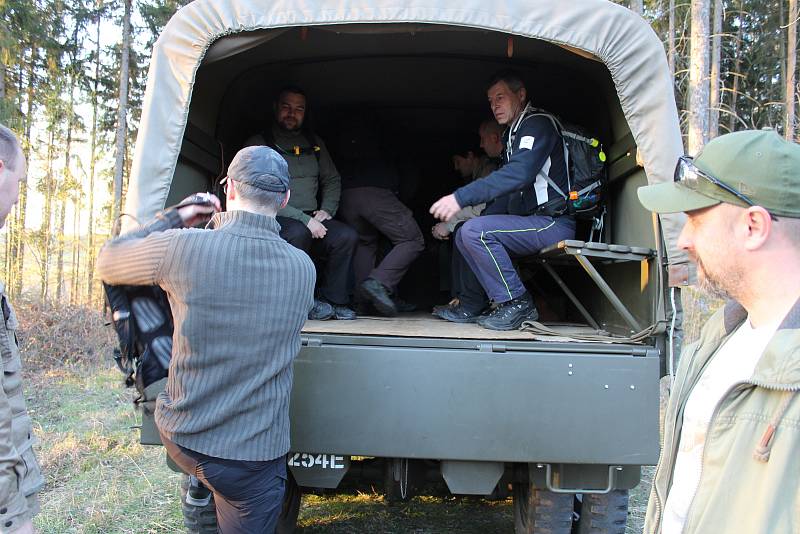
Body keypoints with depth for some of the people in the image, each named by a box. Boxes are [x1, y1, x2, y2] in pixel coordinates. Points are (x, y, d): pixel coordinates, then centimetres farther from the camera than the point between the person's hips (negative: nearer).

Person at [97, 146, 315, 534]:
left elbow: (107, 262, 4)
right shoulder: (303, 268, -6)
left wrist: (174, 218, 11)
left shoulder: (183, 247, -15)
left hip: (179, 437, 1)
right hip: (253, 456, 0)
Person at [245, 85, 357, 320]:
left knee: (347, 236, -22)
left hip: (311, 218, 5)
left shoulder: (314, 143, 18)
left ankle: (334, 302, -11)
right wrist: (303, 219, -18)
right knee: (298, 233, -37)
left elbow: (332, 180, 26)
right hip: (275, 219, -5)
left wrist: (326, 210, 4)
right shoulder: (258, 144, 0)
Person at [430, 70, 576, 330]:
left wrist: (461, 197, -30)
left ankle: (517, 303, -14)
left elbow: (518, 174, -26)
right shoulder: (513, 134, 22)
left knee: (475, 230, -23)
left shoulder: (537, 124, -8)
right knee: (463, 236, 7)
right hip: (531, 222, 10)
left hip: (554, 224, -10)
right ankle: (472, 307, 4)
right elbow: (507, 191, 22)